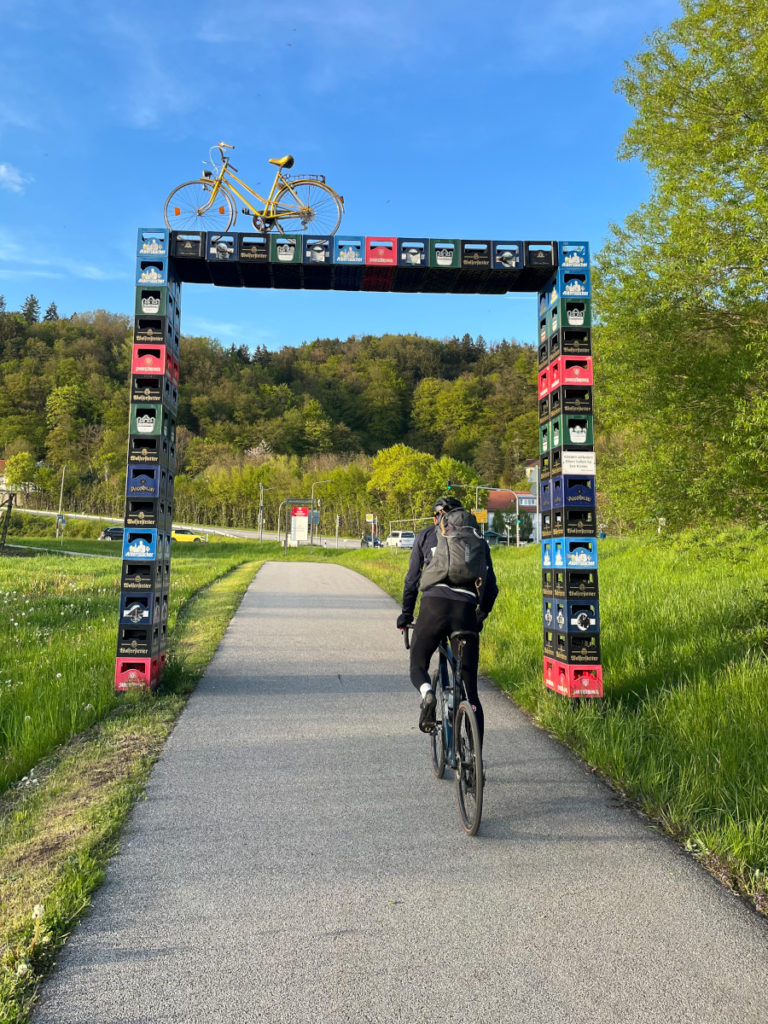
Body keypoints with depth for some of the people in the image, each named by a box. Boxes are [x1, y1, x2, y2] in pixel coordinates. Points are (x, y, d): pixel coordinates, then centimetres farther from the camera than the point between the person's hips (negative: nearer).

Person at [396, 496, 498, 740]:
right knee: (470, 690, 11)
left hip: (433, 607, -1)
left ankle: (427, 693, -15)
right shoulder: (477, 540, 21)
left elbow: (412, 579, 15)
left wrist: (406, 615, 25)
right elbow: (491, 586, 17)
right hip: (466, 611, 2)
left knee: (418, 666, 19)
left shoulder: (426, 535, 18)